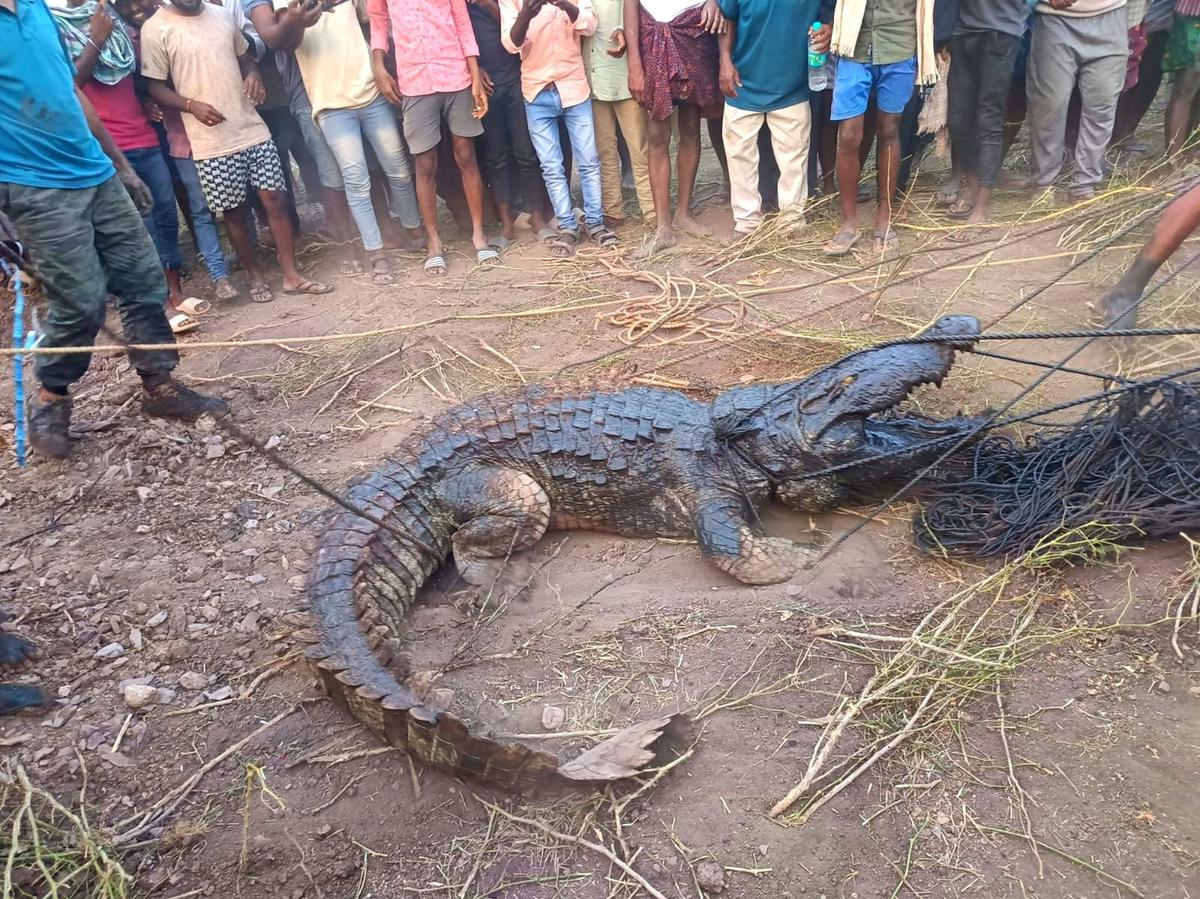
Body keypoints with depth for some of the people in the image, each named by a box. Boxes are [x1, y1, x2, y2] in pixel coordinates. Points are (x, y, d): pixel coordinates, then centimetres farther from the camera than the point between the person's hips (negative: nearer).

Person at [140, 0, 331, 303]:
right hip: (211, 142, -4)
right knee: (235, 212, 5)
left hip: (252, 128, 4)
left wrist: (254, 74, -2)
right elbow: (155, 87, -3)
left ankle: (292, 275, 10)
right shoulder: (155, 29, -4)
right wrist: (192, 105, -19)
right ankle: (256, 277, 21)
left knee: (276, 199, 1)